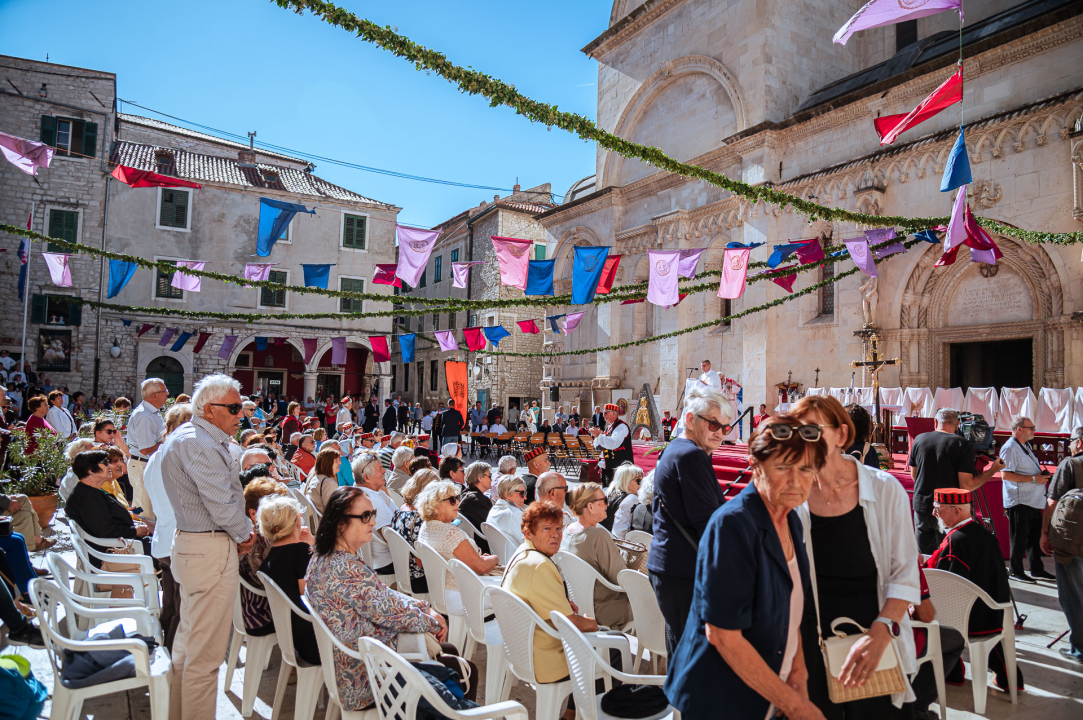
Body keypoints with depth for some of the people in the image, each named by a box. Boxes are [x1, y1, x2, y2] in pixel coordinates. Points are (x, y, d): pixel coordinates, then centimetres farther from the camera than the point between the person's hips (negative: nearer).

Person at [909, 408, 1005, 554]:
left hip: (921, 506, 3)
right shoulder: (963, 445, -9)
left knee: (923, 558, 13)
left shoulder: (919, 439, 3)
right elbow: (967, 485, -11)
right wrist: (993, 470, 1)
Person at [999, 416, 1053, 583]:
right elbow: (1006, 474, -22)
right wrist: (1033, 478, -21)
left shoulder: (1026, 446, 16)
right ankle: (1016, 571, 9)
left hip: (1034, 500, 9)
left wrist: (1042, 474, 9)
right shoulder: (1010, 448, -15)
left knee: (1034, 537, 16)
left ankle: (1037, 570, 27)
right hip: (1019, 502, -9)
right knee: (1019, 538, -1)